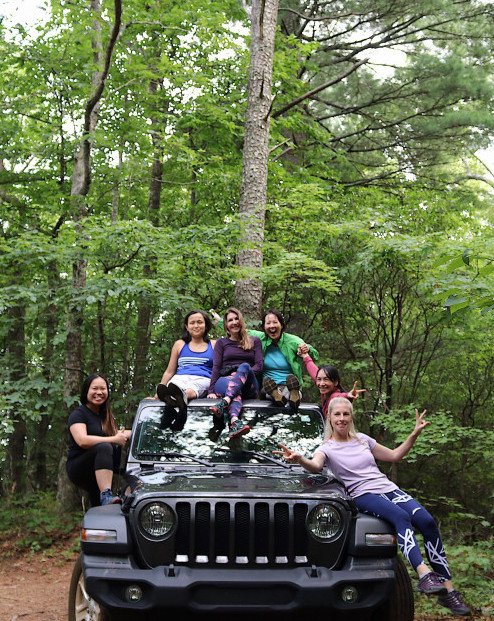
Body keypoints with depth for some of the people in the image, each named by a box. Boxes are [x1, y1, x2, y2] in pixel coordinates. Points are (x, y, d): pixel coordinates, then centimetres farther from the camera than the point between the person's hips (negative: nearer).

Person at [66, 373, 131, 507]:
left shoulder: (106, 415, 20)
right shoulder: (78, 414, -6)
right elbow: (82, 441, -23)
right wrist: (114, 439, -23)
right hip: (77, 467, -9)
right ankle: (106, 496, -50)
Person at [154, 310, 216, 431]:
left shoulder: (214, 345, 23)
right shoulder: (180, 344, 27)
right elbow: (169, 372, 28)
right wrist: (157, 395, 21)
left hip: (203, 380, -2)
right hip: (181, 378, 2)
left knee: (189, 391, -41)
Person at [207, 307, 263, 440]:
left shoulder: (254, 341, 23)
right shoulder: (221, 342, 23)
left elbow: (259, 366, 10)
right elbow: (216, 367, 9)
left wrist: (242, 373, -9)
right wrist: (211, 391, -7)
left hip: (248, 387, 0)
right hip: (225, 380, 0)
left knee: (244, 366, -35)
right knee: (233, 387, -39)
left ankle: (224, 403, -61)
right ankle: (235, 422, -73)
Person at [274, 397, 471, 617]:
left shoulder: (362, 439, 20)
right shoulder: (327, 448, 6)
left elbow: (394, 455, 28)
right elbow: (315, 466, -18)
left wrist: (415, 433, 20)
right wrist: (299, 459, -39)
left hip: (389, 489, 5)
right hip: (363, 496, -5)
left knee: (427, 521, -20)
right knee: (401, 517, -36)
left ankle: (448, 590, -19)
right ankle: (424, 575, -49)